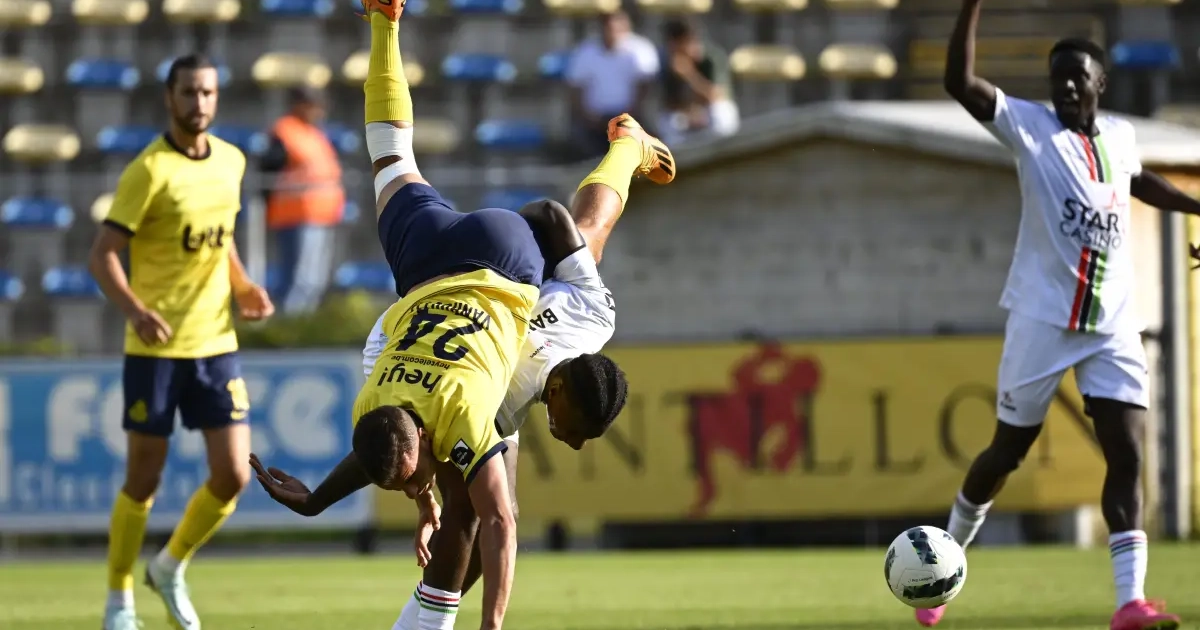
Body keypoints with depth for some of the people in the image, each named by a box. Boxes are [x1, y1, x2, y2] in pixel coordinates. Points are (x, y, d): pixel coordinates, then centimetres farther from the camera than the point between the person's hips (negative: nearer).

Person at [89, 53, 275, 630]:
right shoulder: (149, 171, -13)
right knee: (143, 481, 3)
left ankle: (171, 568, 23)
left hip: (216, 343, 5)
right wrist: (134, 310, -30)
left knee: (233, 475, -2)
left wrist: (243, 287, 5)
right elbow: (102, 255, -15)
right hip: (155, 347, -5)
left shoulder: (231, 162, 7)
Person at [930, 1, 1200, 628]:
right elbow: (960, 82, -21)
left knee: (1127, 454, -12)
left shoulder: (1119, 135, 9)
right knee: (1008, 451, 7)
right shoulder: (1030, 126, -5)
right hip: (1041, 319, -3)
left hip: (1112, 325, 3)